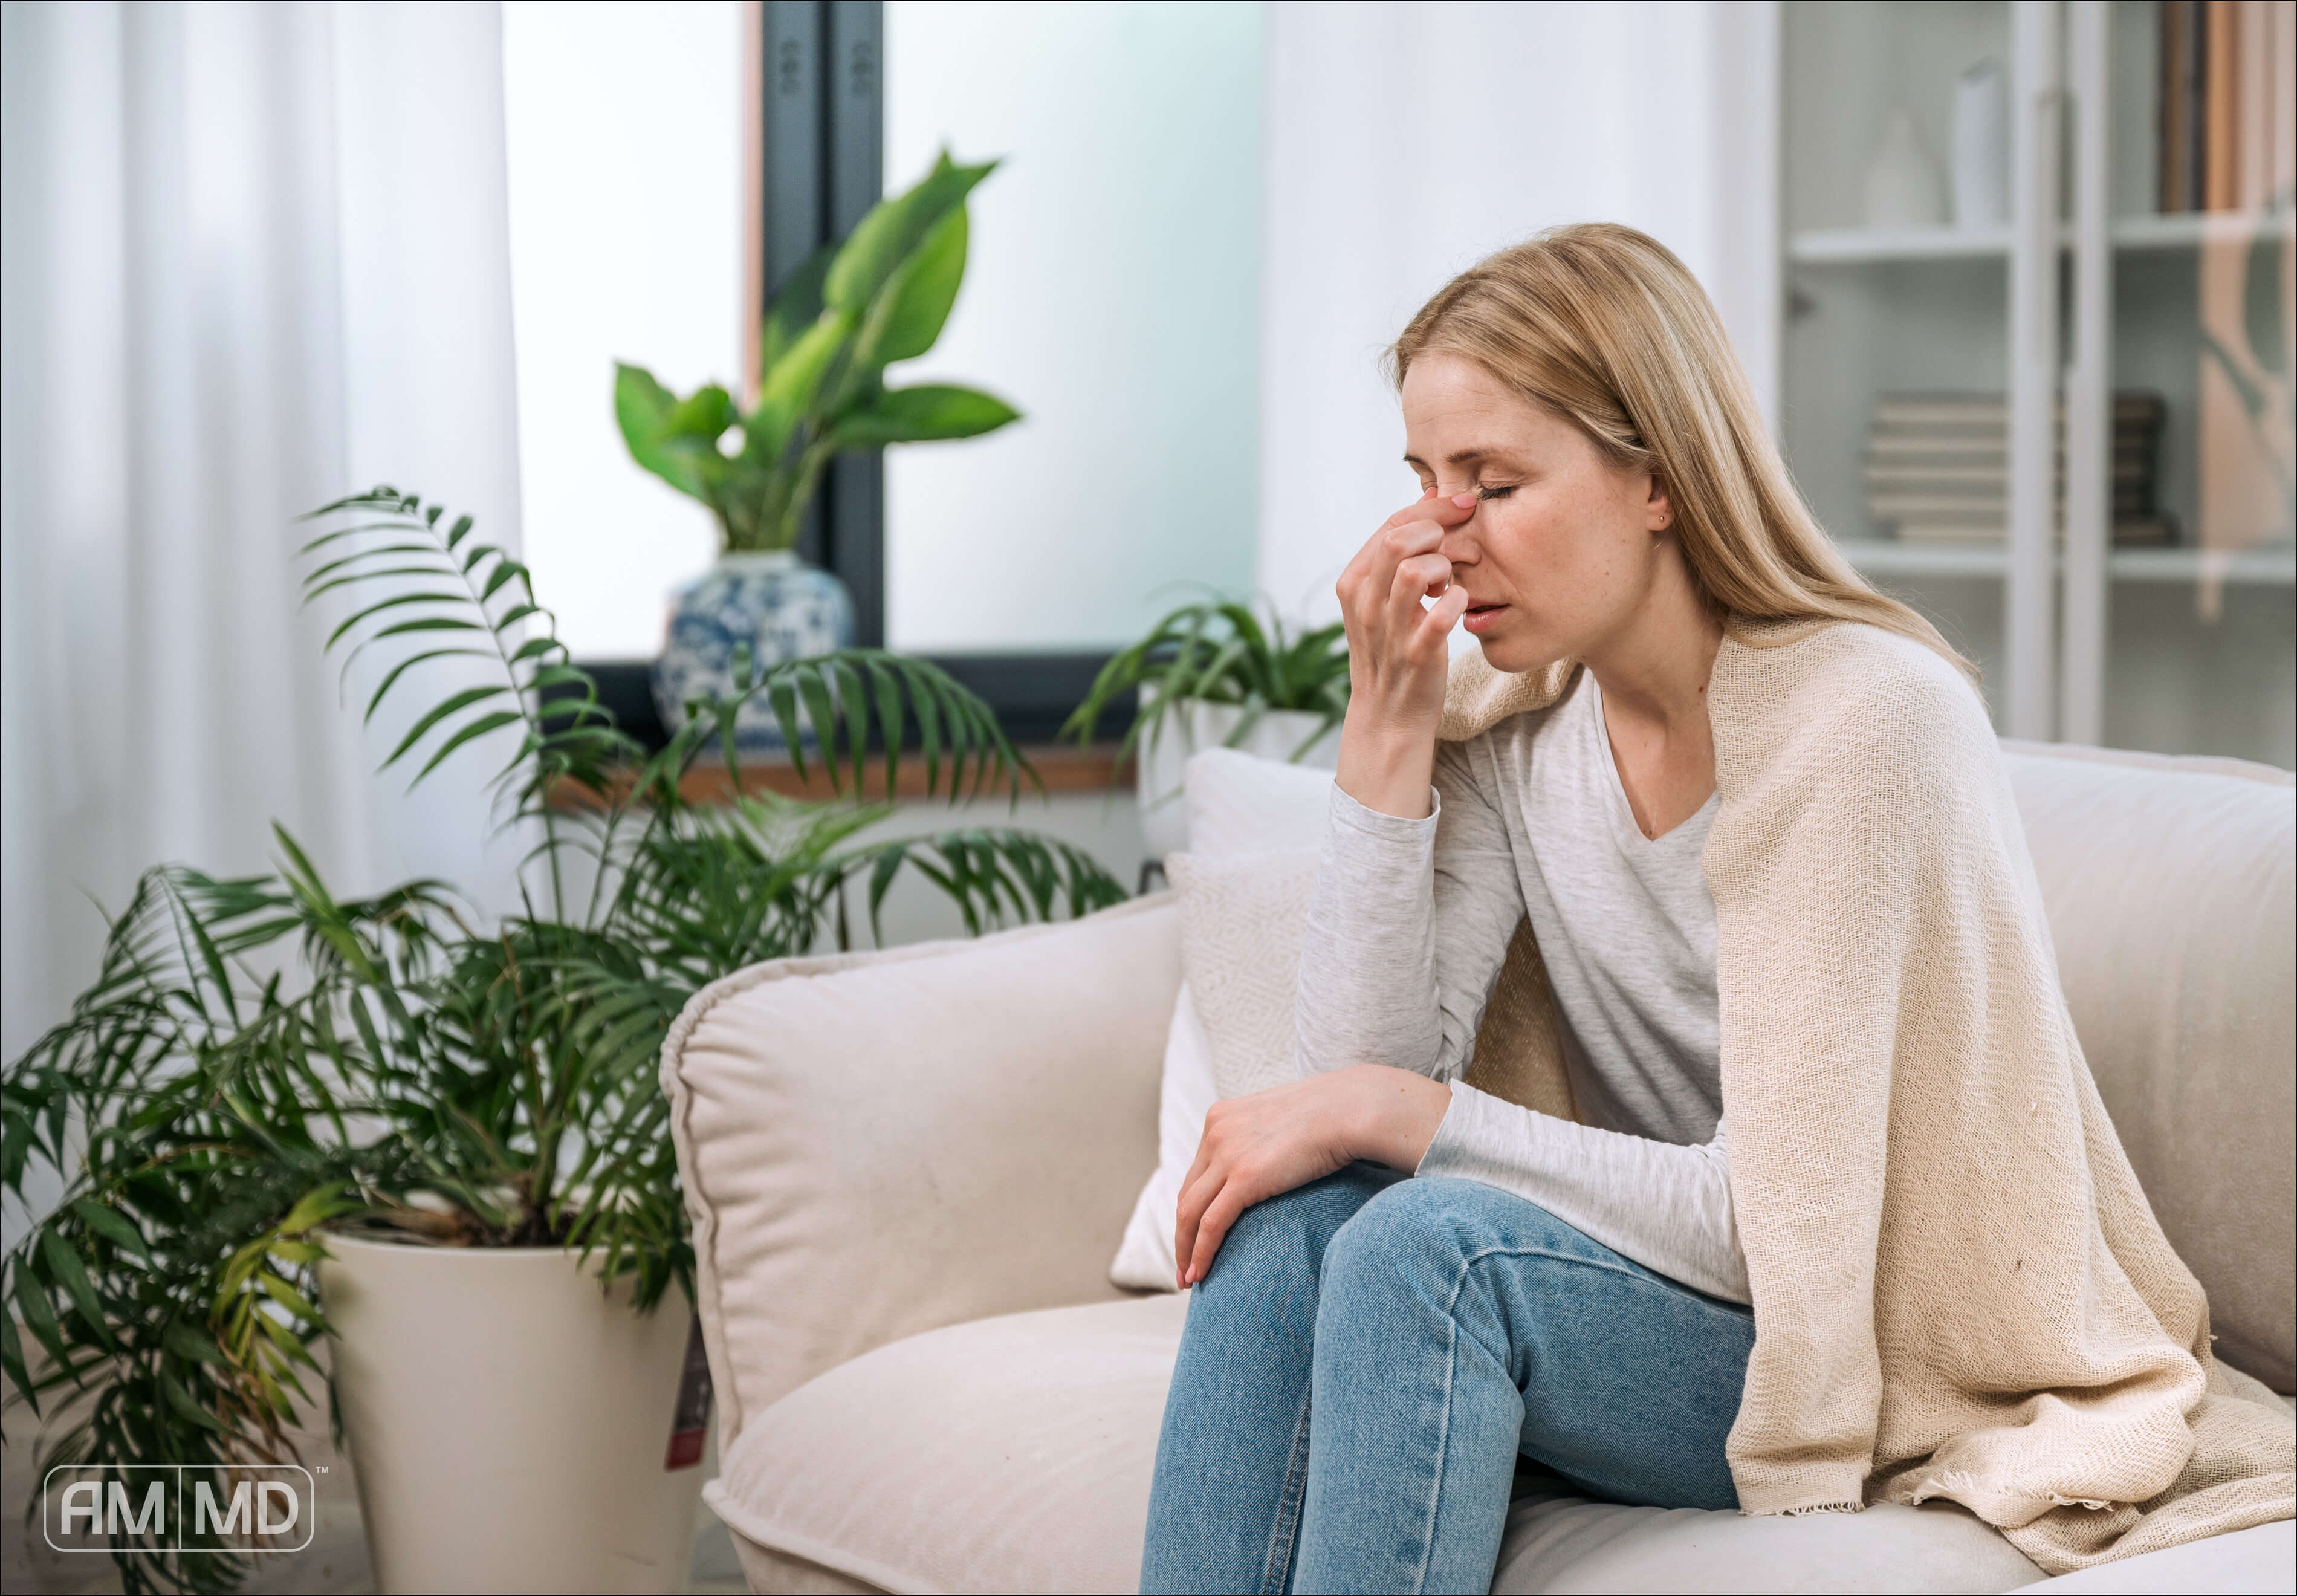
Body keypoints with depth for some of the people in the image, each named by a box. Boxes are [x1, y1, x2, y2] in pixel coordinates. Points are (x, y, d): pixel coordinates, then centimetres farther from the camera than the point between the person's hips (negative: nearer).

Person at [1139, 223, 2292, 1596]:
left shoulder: (1868, 715, -19)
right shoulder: (1510, 723, 1)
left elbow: (1771, 1214, -22)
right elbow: (1367, 1075, -9)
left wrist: (1392, 1114, -21)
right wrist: (1388, 734, -14)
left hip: (1904, 1369, -6)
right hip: (1659, 1277, 6)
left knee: (1426, 1246, -28)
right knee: (1290, 1220, -21)